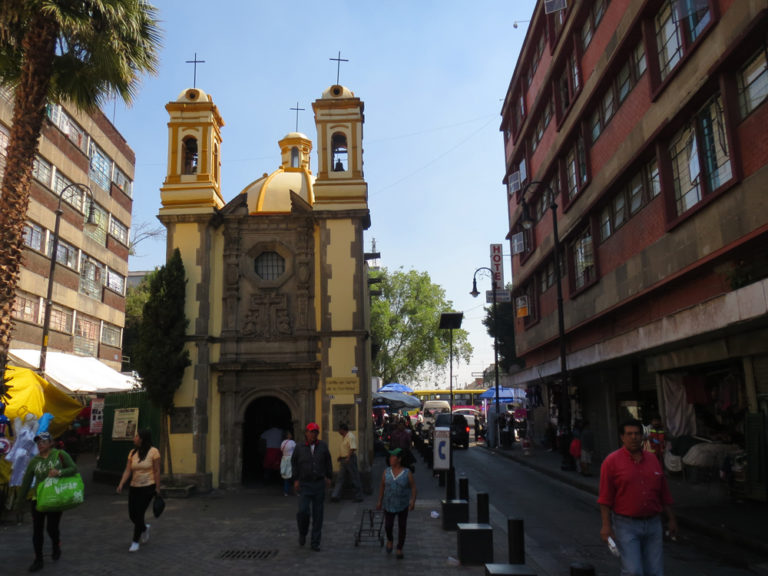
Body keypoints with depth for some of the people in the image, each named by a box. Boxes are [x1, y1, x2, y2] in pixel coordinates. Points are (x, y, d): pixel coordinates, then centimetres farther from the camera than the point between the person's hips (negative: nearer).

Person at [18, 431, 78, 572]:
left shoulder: (60, 455, -7)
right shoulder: (34, 461, 1)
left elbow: (74, 468, -8)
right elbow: (27, 481, 7)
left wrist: (59, 473, -25)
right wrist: (20, 500, 9)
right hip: (38, 498, 3)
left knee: (51, 528, -3)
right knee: (37, 530, 5)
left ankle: (56, 545, 31)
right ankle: (38, 560, 19)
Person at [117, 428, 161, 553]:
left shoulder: (153, 451, -9)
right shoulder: (132, 453, 6)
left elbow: (157, 471, -8)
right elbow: (127, 470, 1)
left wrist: (157, 489, -9)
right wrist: (121, 484, -14)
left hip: (148, 487, -5)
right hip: (134, 487, 5)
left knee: (139, 514, -7)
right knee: (132, 515, 6)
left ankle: (135, 541, 11)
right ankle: (144, 529, 38)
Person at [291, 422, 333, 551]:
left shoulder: (323, 446, 4)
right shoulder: (299, 448, 0)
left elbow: (328, 462, 14)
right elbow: (294, 463, 9)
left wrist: (329, 477, 12)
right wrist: (296, 479, 4)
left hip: (319, 484, 2)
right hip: (305, 484, -1)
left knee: (318, 514, 4)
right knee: (303, 511, -13)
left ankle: (315, 542, 15)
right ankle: (302, 534, 17)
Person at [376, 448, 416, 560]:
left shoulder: (407, 473, -9)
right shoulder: (386, 472, -1)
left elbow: (413, 487, -5)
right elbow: (382, 487, 7)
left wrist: (413, 500, -15)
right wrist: (380, 501, 9)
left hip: (403, 505, -2)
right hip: (389, 505, 2)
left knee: (402, 527, 4)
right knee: (388, 526, 1)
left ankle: (399, 549, 20)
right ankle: (389, 540, 32)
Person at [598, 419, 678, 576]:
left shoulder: (653, 460, 10)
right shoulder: (612, 461, -5)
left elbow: (664, 495, 17)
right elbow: (605, 498, -8)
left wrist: (671, 520, 16)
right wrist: (606, 525, -13)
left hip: (653, 524, 5)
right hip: (626, 525, -5)